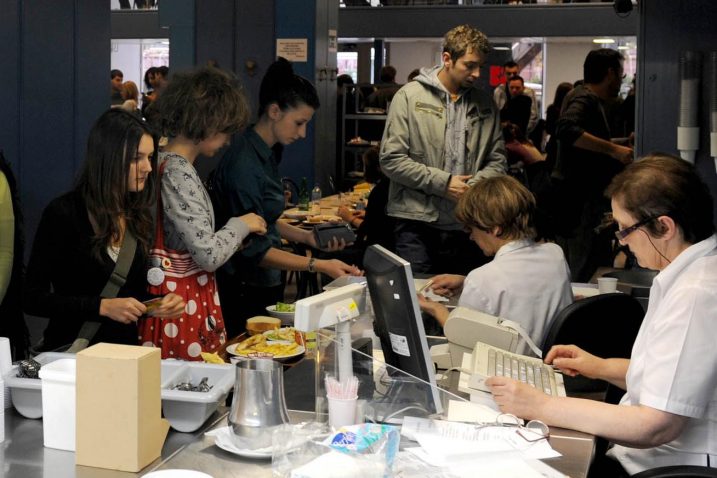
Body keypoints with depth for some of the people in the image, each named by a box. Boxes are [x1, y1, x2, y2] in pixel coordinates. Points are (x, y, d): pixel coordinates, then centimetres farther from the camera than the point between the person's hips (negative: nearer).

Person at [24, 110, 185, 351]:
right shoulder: (63, 213, -8)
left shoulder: (139, 215, 8)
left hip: (126, 348, 5)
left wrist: (159, 303, -2)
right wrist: (103, 307, -17)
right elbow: (32, 298, -9)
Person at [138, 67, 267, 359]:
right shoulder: (178, 173, -19)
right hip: (183, 305, -9)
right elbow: (209, 255, -22)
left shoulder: (167, 163, 10)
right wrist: (240, 226, -7)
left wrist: (232, 236, 13)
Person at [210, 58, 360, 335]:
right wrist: (318, 266, -25)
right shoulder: (244, 163, -22)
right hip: (244, 290, -9)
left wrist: (307, 237, 6)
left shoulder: (266, 154, 7)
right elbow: (253, 250, -22)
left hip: (266, 286, 9)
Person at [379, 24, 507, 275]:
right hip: (417, 222, -4)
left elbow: (497, 159, 13)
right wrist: (443, 183, -12)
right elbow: (392, 160, -8)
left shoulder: (484, 103, 10)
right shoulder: (410, 96, -2)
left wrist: (476, 185, -8)